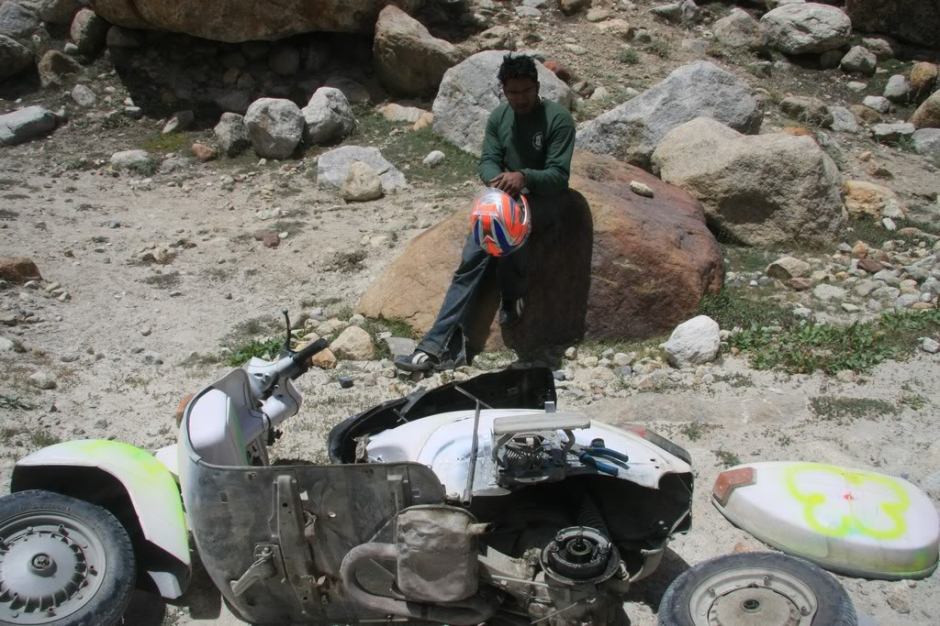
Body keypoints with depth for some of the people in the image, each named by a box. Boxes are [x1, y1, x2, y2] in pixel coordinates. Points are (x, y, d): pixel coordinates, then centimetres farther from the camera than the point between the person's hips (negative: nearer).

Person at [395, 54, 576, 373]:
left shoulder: (558, 118, -12)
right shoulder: (498, 117, 5)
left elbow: (559, 175, -17)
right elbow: (487, 161, 0)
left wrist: (525, 177, -36)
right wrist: (497, 179, -25)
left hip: (545, 198, -4)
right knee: (472, 257, -19)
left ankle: (513, 297, -12)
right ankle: (440, 343, -25)